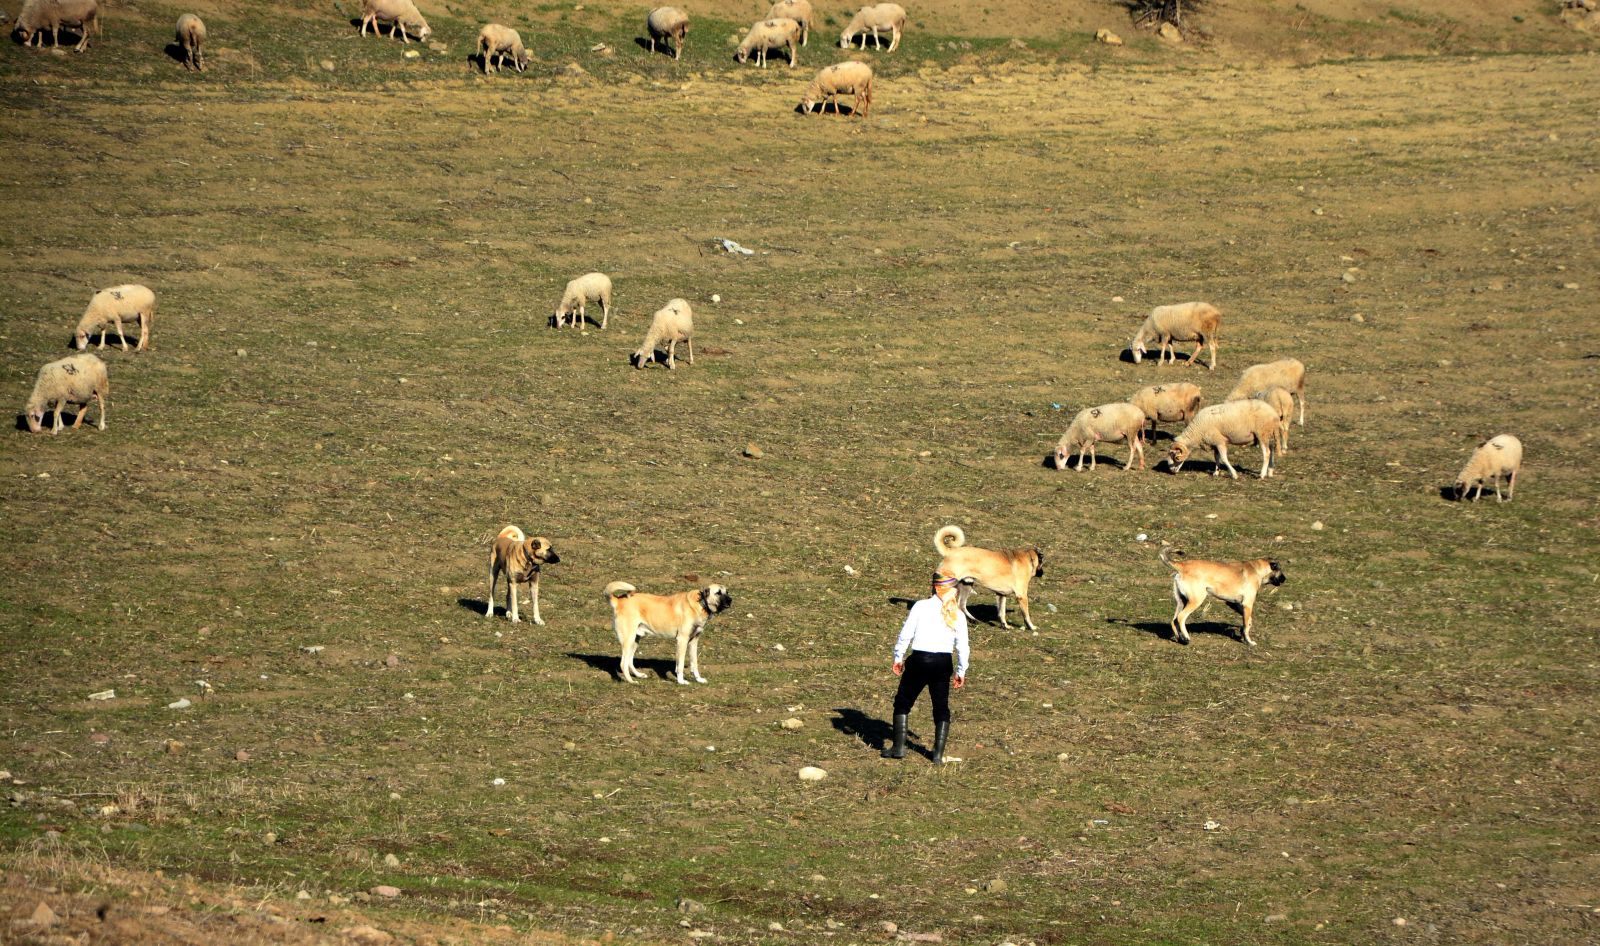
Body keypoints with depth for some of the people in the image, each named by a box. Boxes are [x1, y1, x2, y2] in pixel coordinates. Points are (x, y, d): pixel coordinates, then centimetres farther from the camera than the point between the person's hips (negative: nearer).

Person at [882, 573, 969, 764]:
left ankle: (899, 747, 9)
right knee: (941, 708, 12)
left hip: (919, 660, -2)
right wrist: (961, 672, 16)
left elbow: (905, 634, -6)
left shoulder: (921, 607, -6)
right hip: (943, 662, 2)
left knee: (903, 702, 13)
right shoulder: (958, 615, 2)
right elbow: (962, 646, 4)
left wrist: (898, 658, 7)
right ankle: (938, 753, 8)